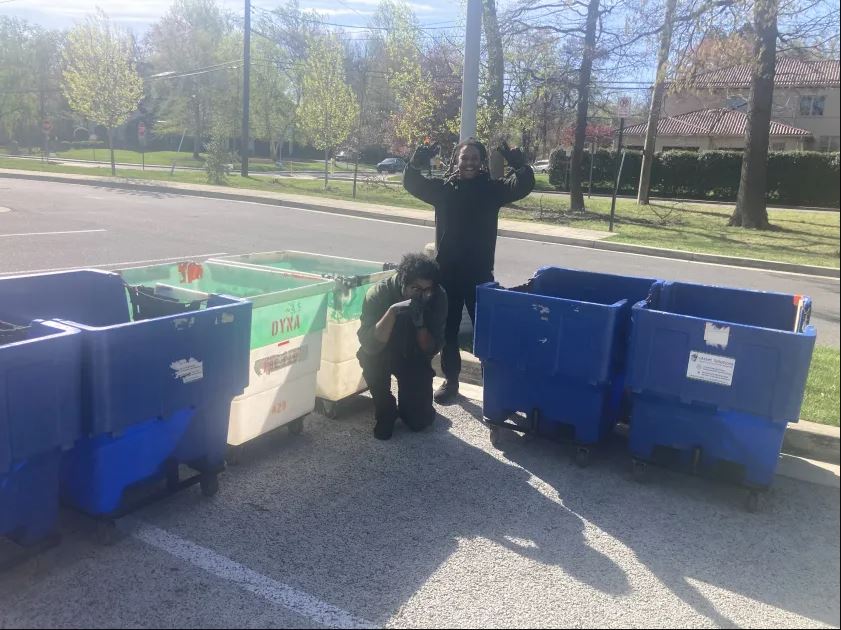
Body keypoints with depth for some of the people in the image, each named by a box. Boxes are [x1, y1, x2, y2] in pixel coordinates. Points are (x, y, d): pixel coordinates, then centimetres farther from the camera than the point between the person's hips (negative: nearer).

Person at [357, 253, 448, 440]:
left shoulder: (438, 297, -21)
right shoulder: (379, 293, -27)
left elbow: (431, 350, -18)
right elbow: (369, 345, -36)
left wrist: (420, 324, -36)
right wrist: (393, 311, -47)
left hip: (415, 360, 1)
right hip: (382, 357, -1)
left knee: (420, 421, -12)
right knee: (369, 358, -36)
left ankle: (407, 399, 24)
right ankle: (385, 411, -9)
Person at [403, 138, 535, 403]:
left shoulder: (492, 189, 1)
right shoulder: (443, 187, 3)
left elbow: (524, 185, -10)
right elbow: (412, 184, -5)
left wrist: (519, 164, -28)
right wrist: (416, 163, -24)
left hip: (480, 273, -1)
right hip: (447, 272, 2)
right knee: (447, 330, 11)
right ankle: (450, 381, 25)